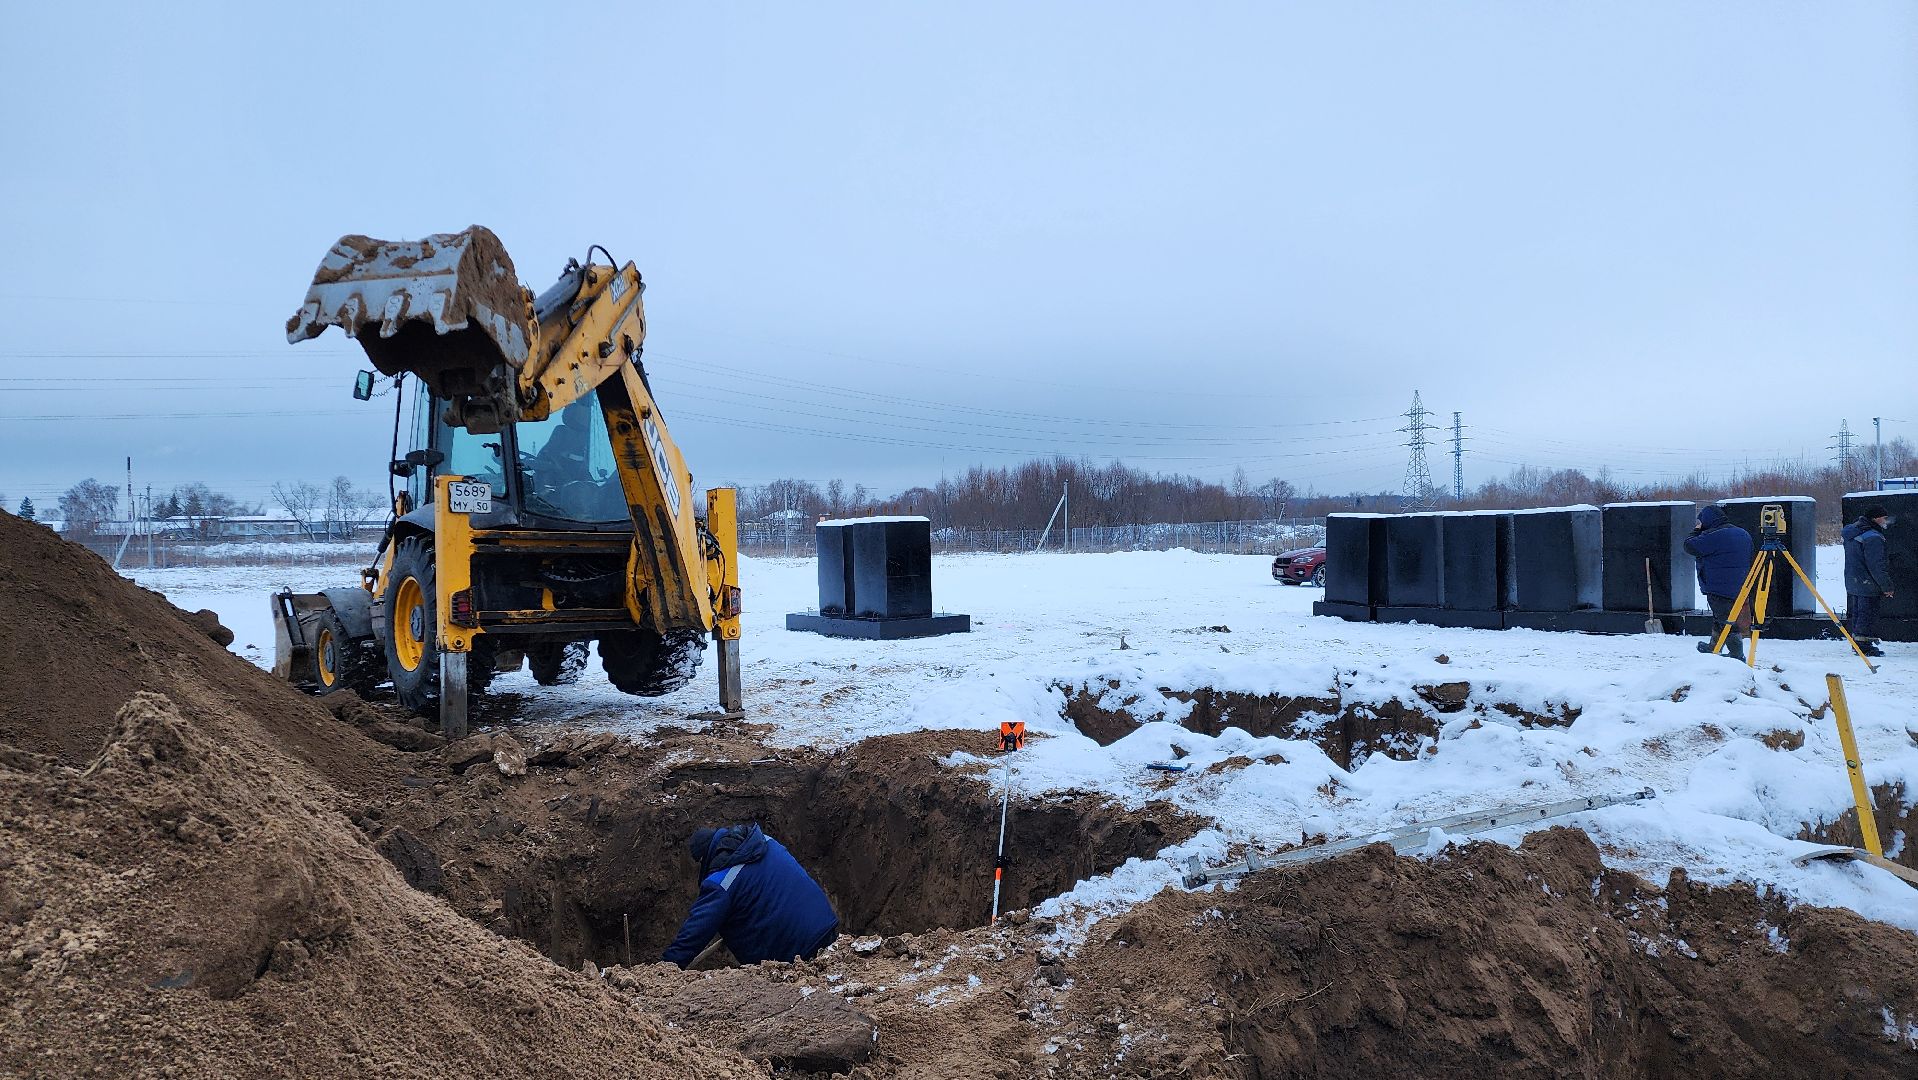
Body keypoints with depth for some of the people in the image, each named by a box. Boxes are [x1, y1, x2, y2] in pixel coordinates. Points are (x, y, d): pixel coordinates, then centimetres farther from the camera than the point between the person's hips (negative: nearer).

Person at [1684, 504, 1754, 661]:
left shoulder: (1713, 535, -18)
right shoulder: (1743, 534, 12)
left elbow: (1690, 546, -13)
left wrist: (1697, 530, 2)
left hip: (1719, 588, -9)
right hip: (1740, 588, 9)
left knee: (1727, 621, -4)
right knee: (1719, 619, 21)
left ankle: (1737, 654, -3)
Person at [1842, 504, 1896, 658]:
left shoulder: (1852, 532, 9)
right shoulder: (1872, 537, -22)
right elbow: (1877, 566, -22)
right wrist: (1887, 586, -14)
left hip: (1852, 581, 9)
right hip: (1867, 585, -9)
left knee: (1855, 613, 15)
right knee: (1867, 614, -2)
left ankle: (1856, 641, 24)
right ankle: (1864, 645, 1)